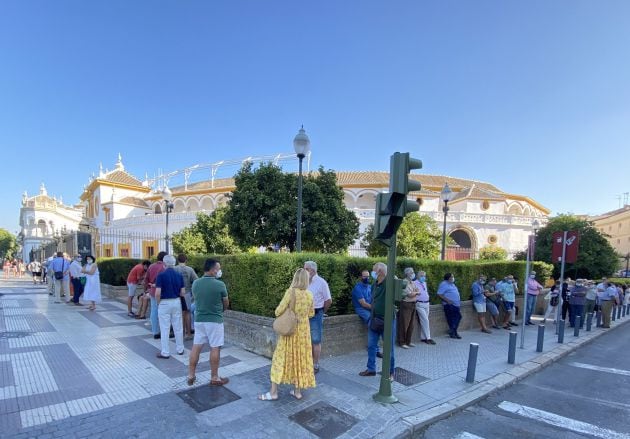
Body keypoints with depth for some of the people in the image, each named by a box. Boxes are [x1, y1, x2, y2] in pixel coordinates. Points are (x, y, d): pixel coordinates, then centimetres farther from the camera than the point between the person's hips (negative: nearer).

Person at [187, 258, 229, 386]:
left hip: (199, 319, 5)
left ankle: (191, 376, 23)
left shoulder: (195, 283, -3)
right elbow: (226, 304, -3)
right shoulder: (220, 284, -16)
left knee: (196, 347, 13)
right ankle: (214, 378, 14)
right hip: (215, 320, -5)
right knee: (215, 349, 5)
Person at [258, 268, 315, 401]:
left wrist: (277, 312, 7)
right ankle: (298, 391, 22)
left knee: (282, 358, 6)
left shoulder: (290, 292, -15)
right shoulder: (309, 295, -1)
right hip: (303, 330, 4)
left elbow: (279, 311, -15)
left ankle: (273, 392, 11)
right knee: (301, 358, 13)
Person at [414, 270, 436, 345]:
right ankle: (428, 338, -4)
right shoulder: (415, 283, -9)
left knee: (424, 321, 9)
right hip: (420, 304, -7)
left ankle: (423, 338, 15)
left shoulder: (424, 283, 16)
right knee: (425, 321, -10)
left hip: (426, 304, 7)